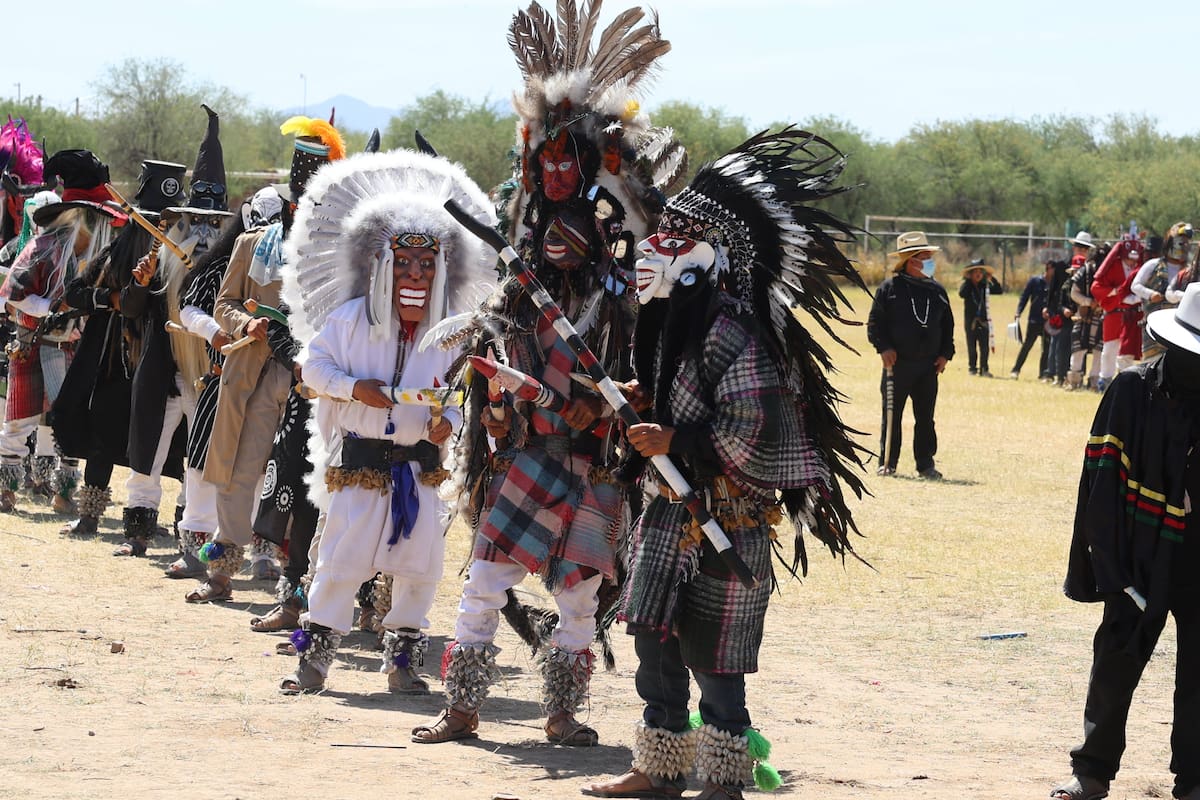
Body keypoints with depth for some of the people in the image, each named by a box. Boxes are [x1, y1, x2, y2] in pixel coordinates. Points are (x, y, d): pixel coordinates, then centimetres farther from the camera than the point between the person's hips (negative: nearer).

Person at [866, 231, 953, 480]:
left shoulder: (937, 291, 11)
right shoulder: (889, 289, -2)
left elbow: (948, 325, 16)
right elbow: (874, 323, -3)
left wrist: (945, 354, 5)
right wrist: (883, 347, -15)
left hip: (928, 366, 3)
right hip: (897, 363, -3)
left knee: (925, 417, 5)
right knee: (892, 415, 2)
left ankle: (926, 464, 11)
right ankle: (887, 462, 10)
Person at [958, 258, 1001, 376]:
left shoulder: (985, 286, 8)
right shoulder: (966, 285, -1)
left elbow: (999, 290, 1)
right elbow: (962, 293, -22)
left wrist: (992, 279, -6)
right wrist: (968, 280, -17)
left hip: (983, 320, 2)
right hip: (970, 320, -2)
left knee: (985, 346, -2)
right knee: (972, 346, 2)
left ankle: (983, 369, 3)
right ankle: (972, 368, 11)